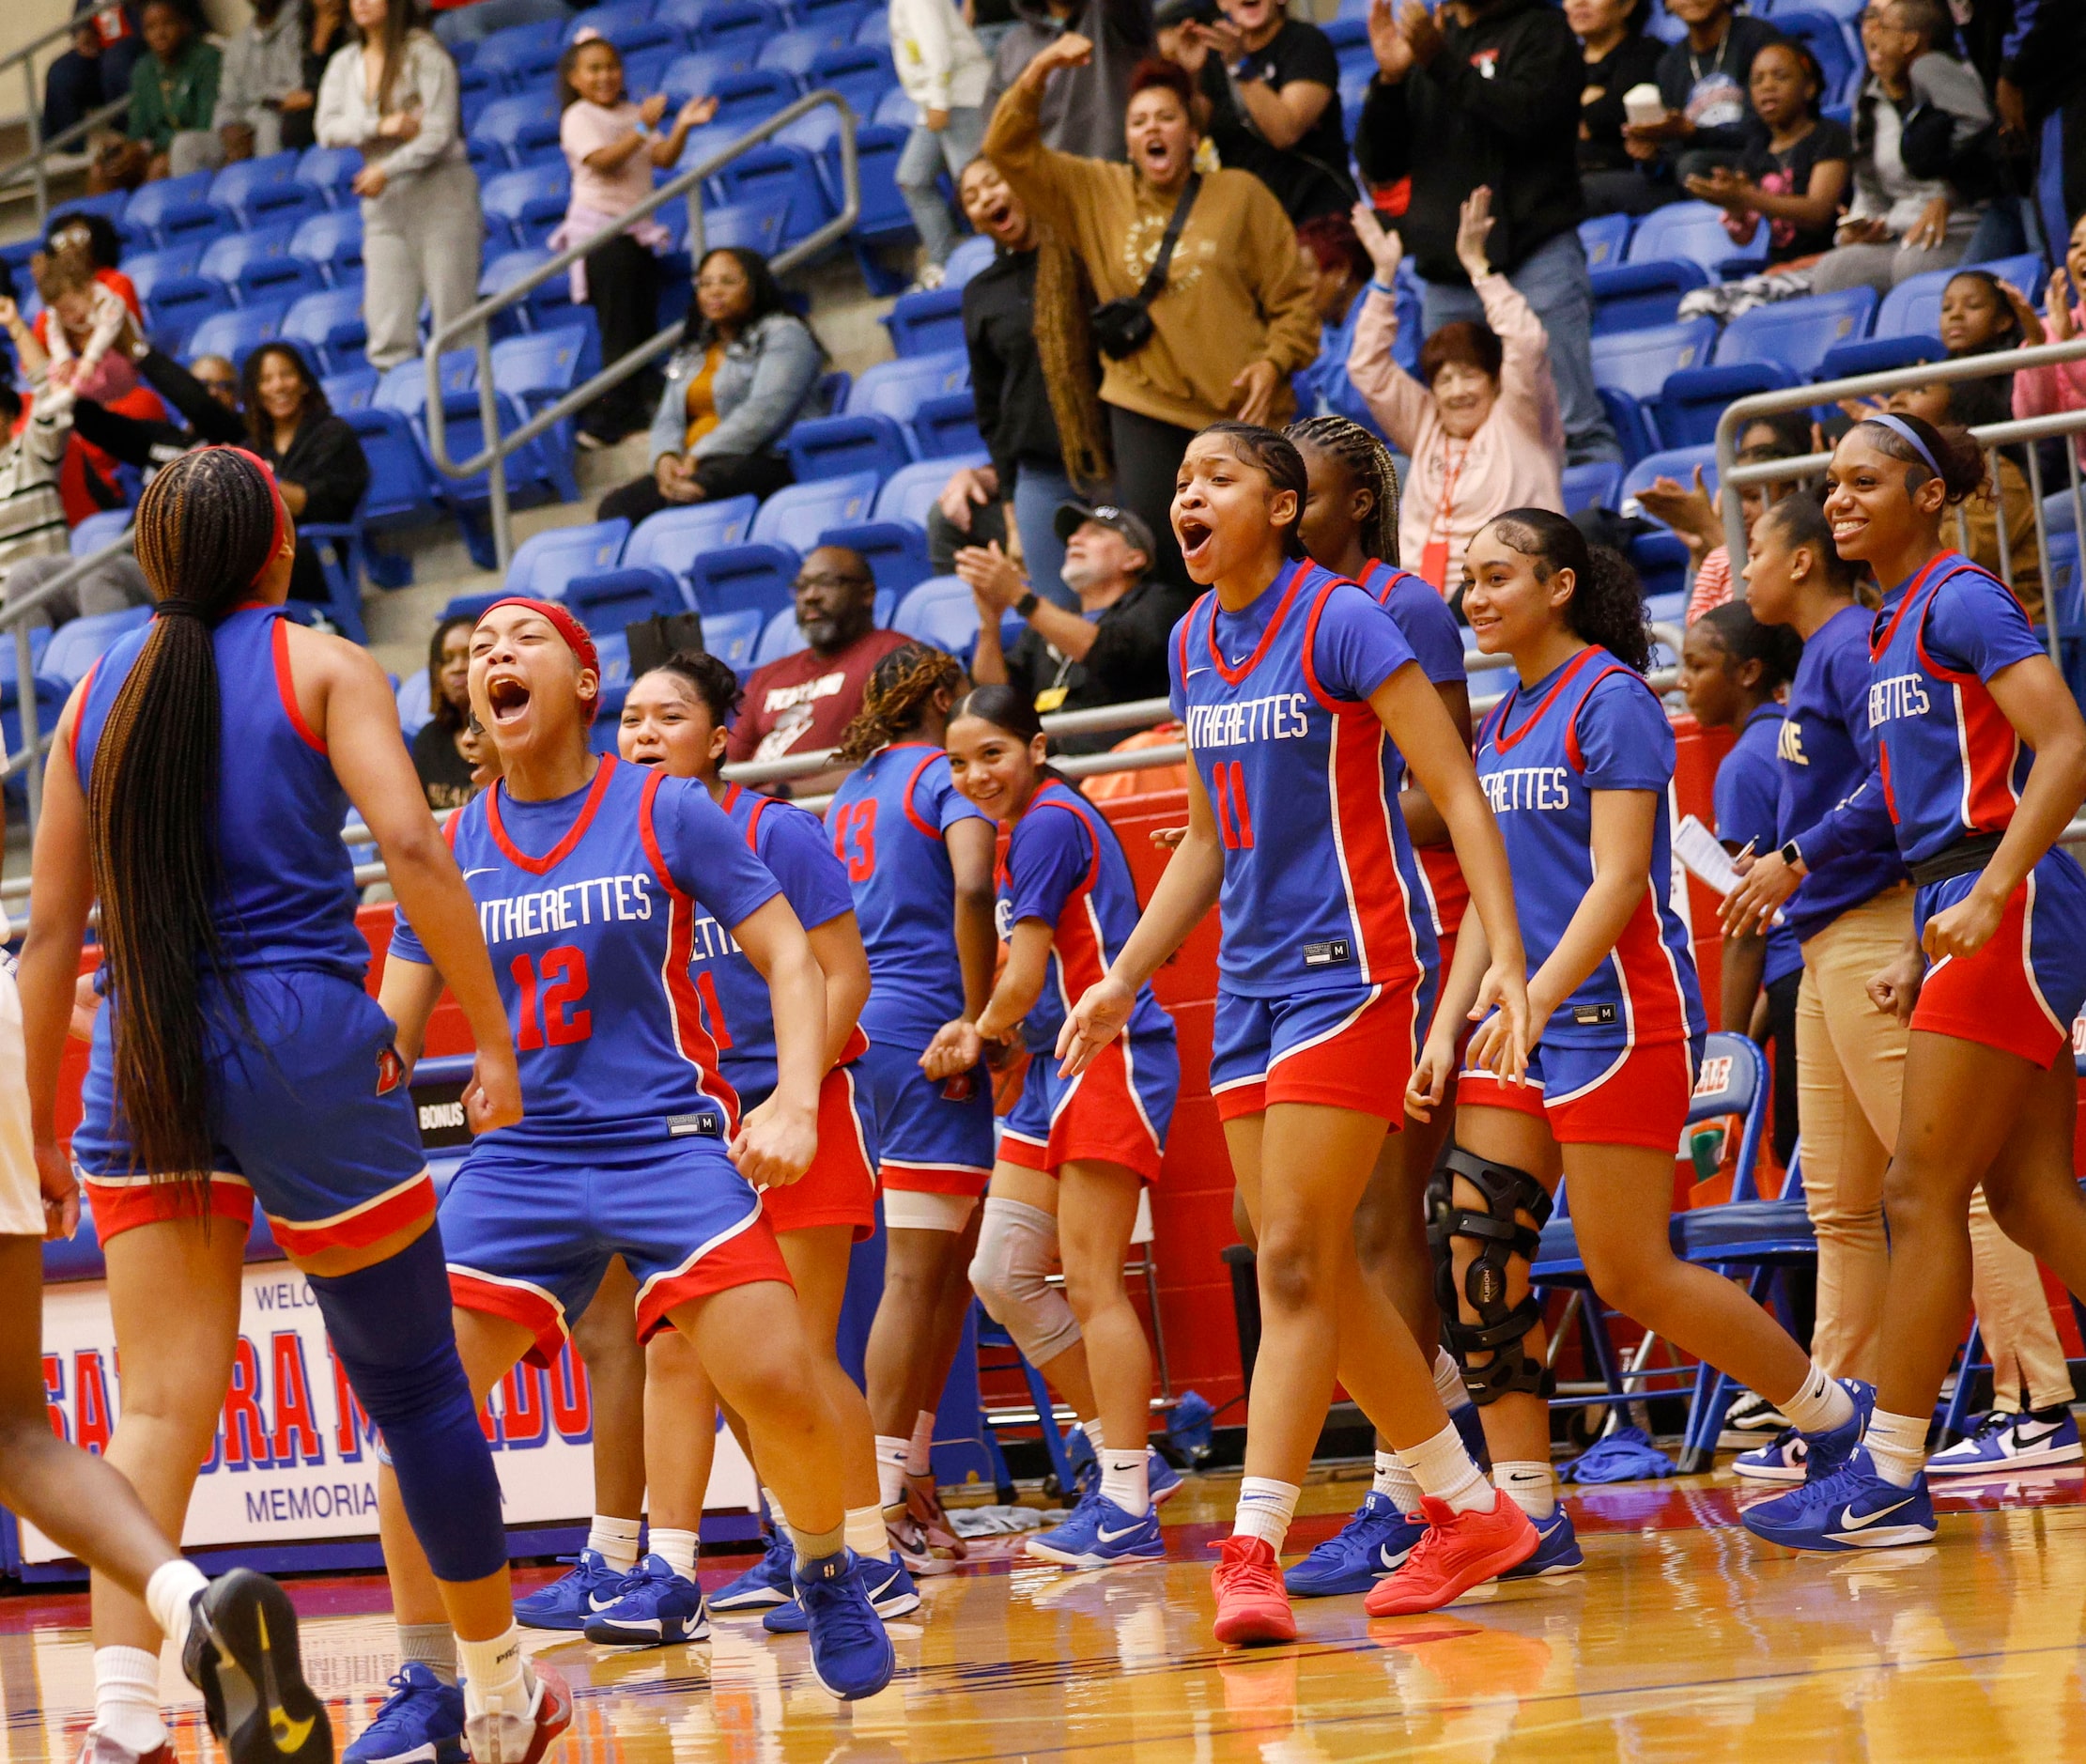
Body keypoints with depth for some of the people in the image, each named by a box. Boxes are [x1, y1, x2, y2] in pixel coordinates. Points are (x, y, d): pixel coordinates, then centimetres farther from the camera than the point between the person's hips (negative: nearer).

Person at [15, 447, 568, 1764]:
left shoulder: (98, 694, 13)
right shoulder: (322, 667, 3)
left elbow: (51, 934, 12)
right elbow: (412, 845, -12)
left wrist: (42, 1120, 18)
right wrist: (495, 1039, -8)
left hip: (143, 1060, 3)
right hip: (304, 1034, -3)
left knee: (162, 1405, -1)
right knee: (414, 1382, 10)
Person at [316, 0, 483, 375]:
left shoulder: (424, 54, -5)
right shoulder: (344, 65, 10)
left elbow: (439, 133, -11)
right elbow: (327, 129, -1)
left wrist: (386, 170, -16)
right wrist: (380, 126, -16)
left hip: (440, 193, -5)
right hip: (384, 203, 5)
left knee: (455, 321, -7)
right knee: (388, 331, -4)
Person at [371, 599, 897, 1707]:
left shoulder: (666, 811, 0)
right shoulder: (451, 848, 8)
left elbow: (791, 958, -1)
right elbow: (390, 1033, 13)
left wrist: (795, 1100, -16)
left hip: (670, 1141, -3)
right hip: (518, 1156, 3)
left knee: (777, 1384, -19)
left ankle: (827, 1576, 12)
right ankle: (429, 1693, 2)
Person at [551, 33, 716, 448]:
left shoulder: (632, 113, 15)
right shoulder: (578, 118, -6)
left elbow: (663, 158, 6)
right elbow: (602, 160, -21)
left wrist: (682, 126, -10)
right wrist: (642, 129, -29)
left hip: (637, 230, 7)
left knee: (644, 326, 5)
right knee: (620, 331, -11)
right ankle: (612, 421, -10)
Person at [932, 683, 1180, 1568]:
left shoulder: (1051, 823, -12)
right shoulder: (1023, 830, 17)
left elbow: (1024, 979, -13)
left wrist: (979, 1034, 5)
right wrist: (980, 1034, 2)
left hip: (1111, 1058, -10)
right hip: (1055, 1066, 10)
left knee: (1091, 1286, -9)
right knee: (1002, 1277, 6)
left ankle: (1127, 1509, -7)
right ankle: (1122, 1451, 13)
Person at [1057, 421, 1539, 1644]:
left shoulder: (1341, 620, -10)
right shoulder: (1196, 644, 12)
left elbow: (1459, 794, -12)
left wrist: (1508, 958, -21)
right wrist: (1124, 980, 17)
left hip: (1352, 968, -8)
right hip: (1251, 981, 8)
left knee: (1294, 1264, -12)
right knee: (1317, 1270, 9)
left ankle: (1253, 1550, -14)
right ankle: (1472, 1510, 21)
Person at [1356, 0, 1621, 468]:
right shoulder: (1426, 38, 20)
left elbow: (1529, 114, -13)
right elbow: (1379, 165, 14)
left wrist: (1441, 62, -15)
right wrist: (1390, 78, -2)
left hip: (1534, 258, -5)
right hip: (1446, 279, 5)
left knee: (1574, 429, -13)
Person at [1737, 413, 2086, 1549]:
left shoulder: (1960, 600, -9)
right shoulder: (1893, 624, 18)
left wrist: (1986, 901, -25)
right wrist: (1921, 947, 17)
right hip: (1964, 919, 10)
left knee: (1922, 1194, -8)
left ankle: (1888, 1482, -6)